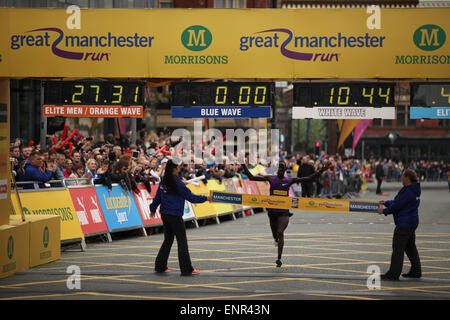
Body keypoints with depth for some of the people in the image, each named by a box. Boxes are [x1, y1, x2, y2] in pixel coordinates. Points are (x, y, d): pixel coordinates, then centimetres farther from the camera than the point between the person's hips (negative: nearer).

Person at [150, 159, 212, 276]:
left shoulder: (163, 182, 5)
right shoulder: (178, 183, -15)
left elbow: (157, 197, 14)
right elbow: (190, 197, -9)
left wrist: (153, 209, 30)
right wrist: (206, 198, 3)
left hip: (164, 215, 7)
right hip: (175, 216, -7)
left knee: (168, 240, 18)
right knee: (182, 241, -1)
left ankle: (160, 266, 20)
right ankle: (186, 269, -2)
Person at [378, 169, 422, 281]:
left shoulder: (407, 191, -20)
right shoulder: (414, 190, 12)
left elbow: (397, 205, -18)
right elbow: (398, 201, 20)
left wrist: (384, 211, -5)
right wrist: (386, 202, 18)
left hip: (404, 224, -11)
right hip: (412, 222, 11)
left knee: (398, 248, -7)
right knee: (410, 247, 18)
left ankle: (393, 274, -5)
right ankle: (416, 271, 23)